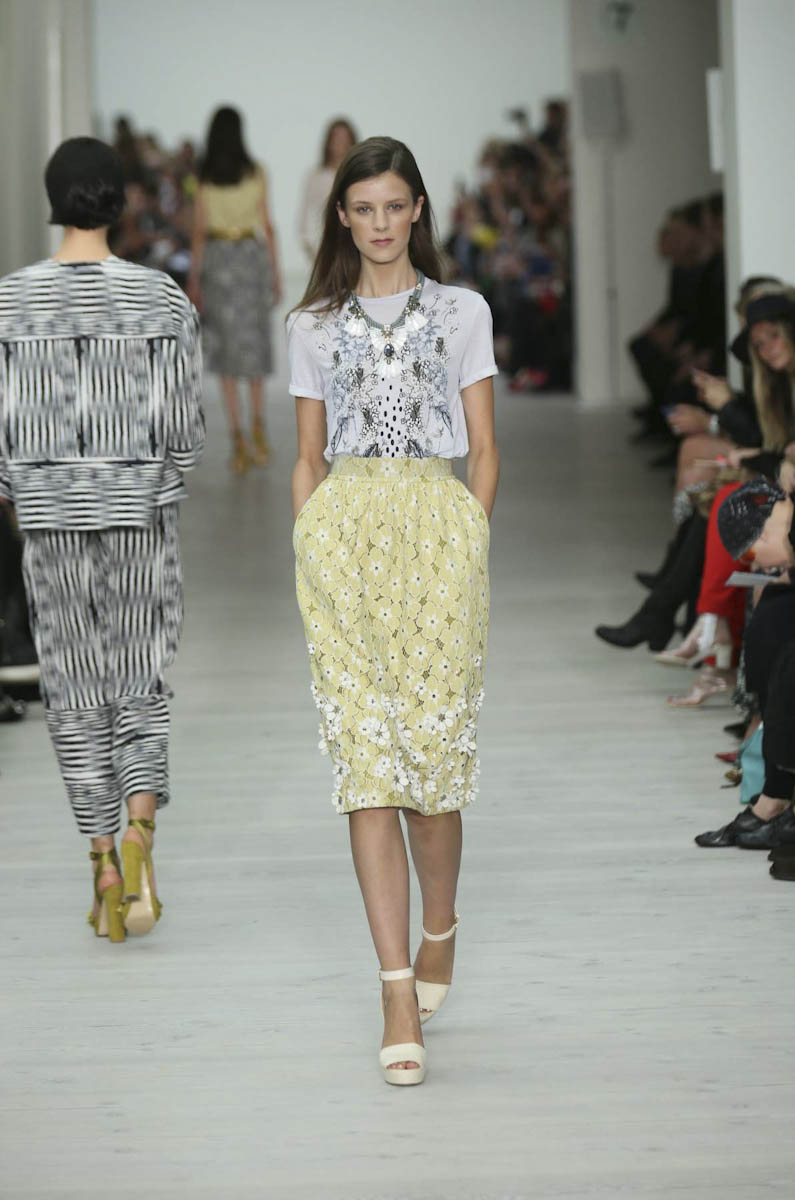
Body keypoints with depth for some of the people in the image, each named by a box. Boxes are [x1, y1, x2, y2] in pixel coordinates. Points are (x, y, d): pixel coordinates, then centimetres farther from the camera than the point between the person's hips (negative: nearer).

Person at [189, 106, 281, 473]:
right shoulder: (256, 173, -2)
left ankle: (238, 437, -5)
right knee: (253, 343, 14)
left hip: (216, 257, 0)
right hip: (253, 254, 0)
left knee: (226, 346, 2)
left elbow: (199, 230, -2)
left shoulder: (204, 177, -3)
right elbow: (267, 225, 0)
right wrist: (275, 273, 7)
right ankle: (258, 427, 2)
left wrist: (194, 278, 4)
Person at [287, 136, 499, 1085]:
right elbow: (308, 458, 15)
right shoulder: (314, 326, 14)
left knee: (435, 741, -4)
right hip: (342, 534, 1)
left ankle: (439, 929, 25)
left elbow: (483, 447, 10)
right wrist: (306, 562, 6)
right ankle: (399, 992, -9)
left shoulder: (461, 311, 11)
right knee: (364, 755, -8)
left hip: (438, 528, -1)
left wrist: (470, 544, -1)